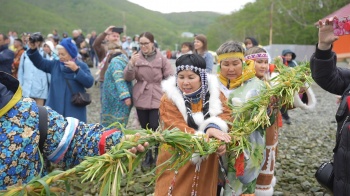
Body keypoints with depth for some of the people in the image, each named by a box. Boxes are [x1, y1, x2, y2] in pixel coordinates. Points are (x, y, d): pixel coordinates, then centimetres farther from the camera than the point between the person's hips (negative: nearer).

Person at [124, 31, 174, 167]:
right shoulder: (136, 57, 3)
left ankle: (158, 156, 13)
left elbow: (170, 77, 2)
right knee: (145, 129, 9)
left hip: (157, 99, -2)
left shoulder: (161, 58, -1)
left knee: (155, 128, -7)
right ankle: (148, 156, 23)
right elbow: (128, 78, -3)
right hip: (141, 99, 2)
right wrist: (131, 64, -19)